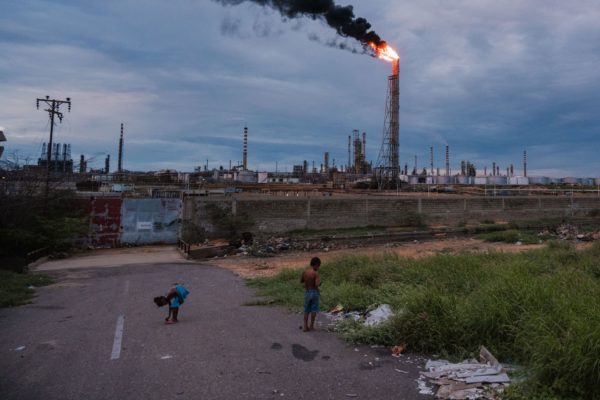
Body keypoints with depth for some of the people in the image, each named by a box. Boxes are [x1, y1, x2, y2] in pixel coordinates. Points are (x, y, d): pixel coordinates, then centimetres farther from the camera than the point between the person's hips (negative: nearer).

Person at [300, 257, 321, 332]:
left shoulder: (305, 271, -1)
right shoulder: (315, 273, -18)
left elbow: (301, 281, 11)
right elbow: (317, 284, -26)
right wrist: (319, 281, -6)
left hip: (306, 292, 5)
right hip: (314, 292, -5)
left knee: (306, 310, 14)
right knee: (314, 310, 11)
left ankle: (305, 326, 12)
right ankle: (311, 326, 17)